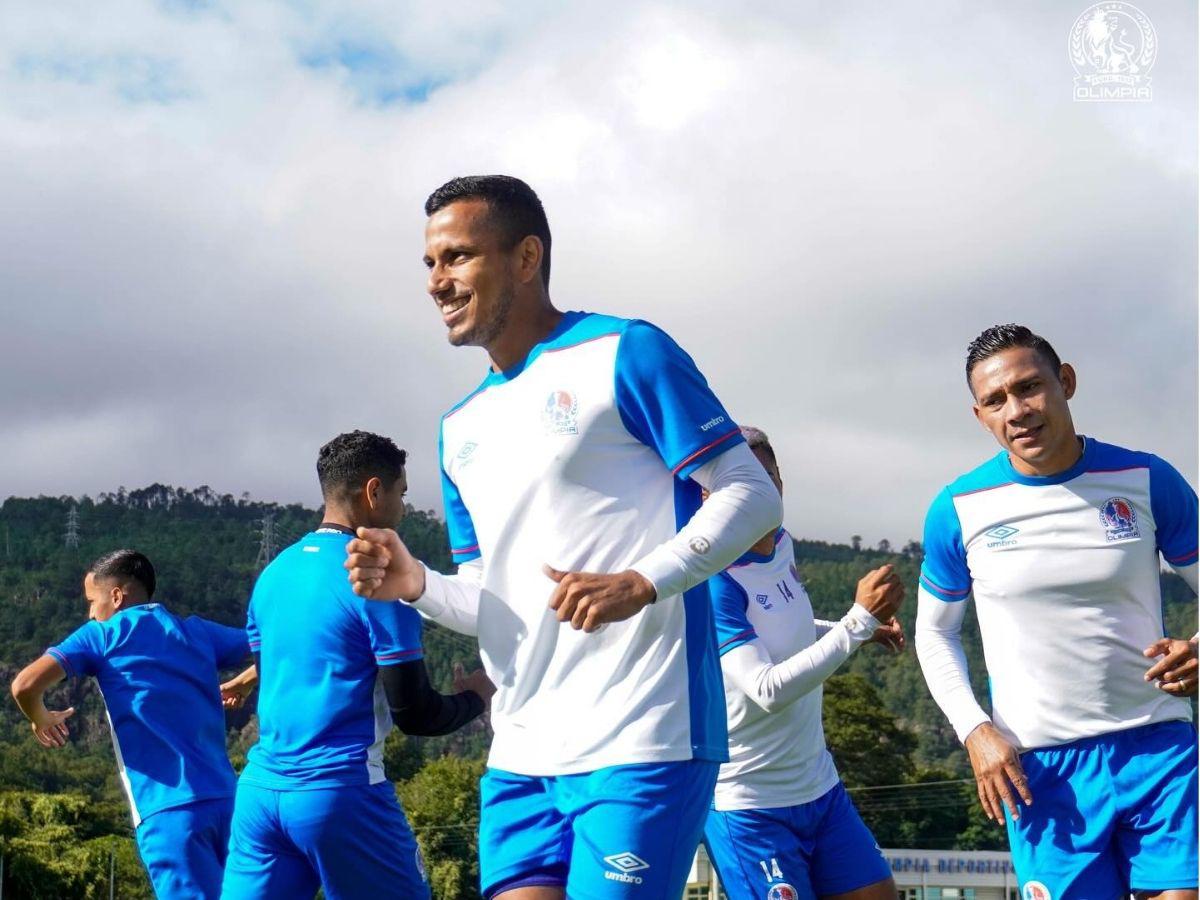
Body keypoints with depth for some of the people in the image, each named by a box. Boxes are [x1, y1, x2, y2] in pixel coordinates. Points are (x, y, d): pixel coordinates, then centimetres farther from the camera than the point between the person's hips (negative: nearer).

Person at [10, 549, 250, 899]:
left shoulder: (102, 635, 5)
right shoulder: (197, 631, 17)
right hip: (226, 799, 5)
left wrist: (41, 719, 16)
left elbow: (25, 685, -6)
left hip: (170, 810, -5)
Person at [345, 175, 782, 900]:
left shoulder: (624, 353, -3)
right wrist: (416, 585, 0)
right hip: (521, 757, 7)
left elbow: (751, 493, -7)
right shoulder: (461, 428, 18)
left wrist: (640, 583, -21)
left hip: (637, 743, -7)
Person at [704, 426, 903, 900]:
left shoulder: (781, 544, 3)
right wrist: (860, 620, -28)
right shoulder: (716, 584, -21)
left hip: (820, 786, 8)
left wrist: (864, 627, 14)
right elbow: (768, 690, -28)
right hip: (750, 805, -8)